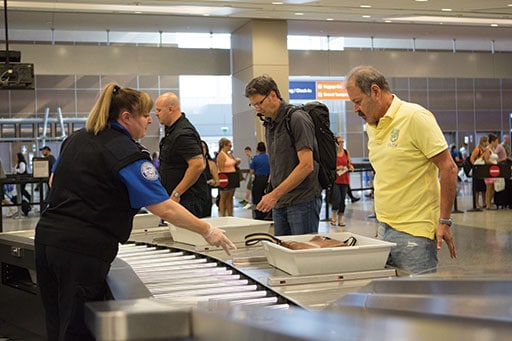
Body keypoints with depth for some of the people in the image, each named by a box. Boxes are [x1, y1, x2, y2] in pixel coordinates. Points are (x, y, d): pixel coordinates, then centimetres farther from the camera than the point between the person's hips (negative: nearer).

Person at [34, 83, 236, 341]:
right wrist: (207, 231, -10)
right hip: (83, 248, -8)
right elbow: (164, 208, -17)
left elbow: (54, 181, 24)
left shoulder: (75, 138, 12)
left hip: (47, 234, 8)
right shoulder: (128, 154, -13)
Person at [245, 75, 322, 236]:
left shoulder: (297, 119, -12)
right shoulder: (269, 124, 14)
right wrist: (274, 196, 11)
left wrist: (275, 194, -20)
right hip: (280, 203, 8)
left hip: (303, 200, -8)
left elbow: (306, 165, -19)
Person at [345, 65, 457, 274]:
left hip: (415, 232, -7)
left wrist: (444, 221, -15)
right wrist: (383, 220, 17)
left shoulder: (415, 117, -12)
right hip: (384, 229, 7)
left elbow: (448, 168, -13)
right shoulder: (371, 126, 12)